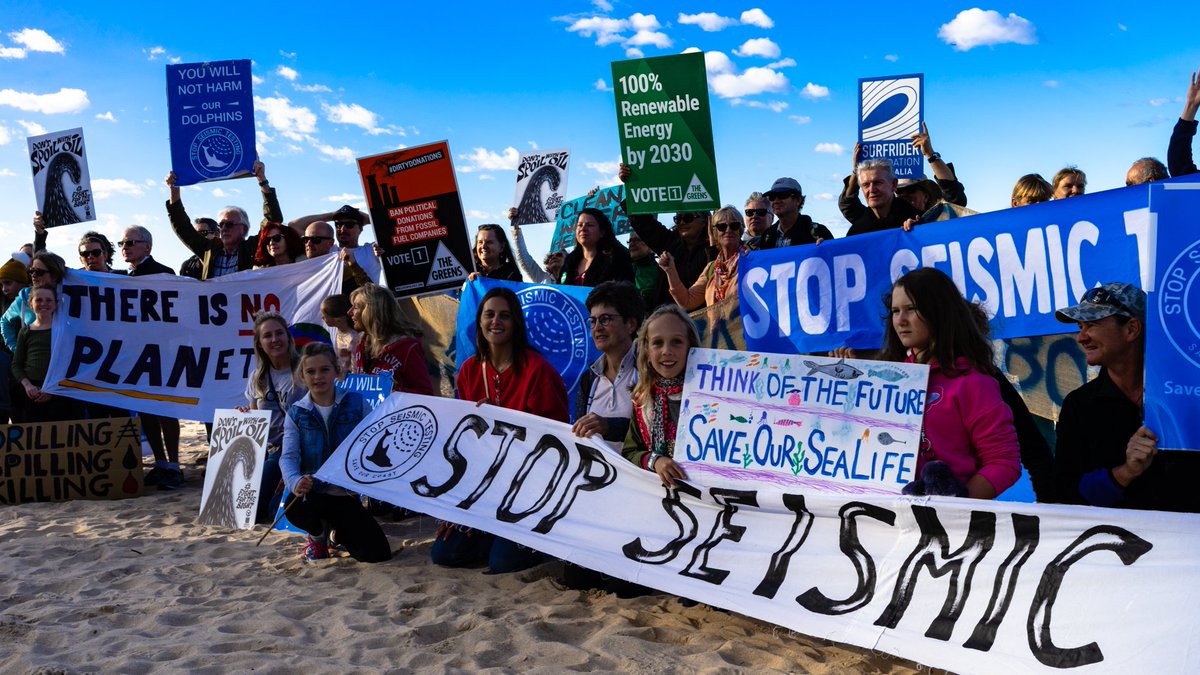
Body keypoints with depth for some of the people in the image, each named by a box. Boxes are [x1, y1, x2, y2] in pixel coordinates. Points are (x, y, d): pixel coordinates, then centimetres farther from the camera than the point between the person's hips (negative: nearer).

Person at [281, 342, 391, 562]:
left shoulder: (357, 403, 0)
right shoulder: (296, 414, 2)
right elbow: (289, 456, -9)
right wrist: (295, 482, -30)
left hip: (348, 493, 0)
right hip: (313, 493, 0)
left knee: (377, 554, -14)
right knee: (293, 507, -38)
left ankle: (338, 533, 24)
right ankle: (319, 534, 4)